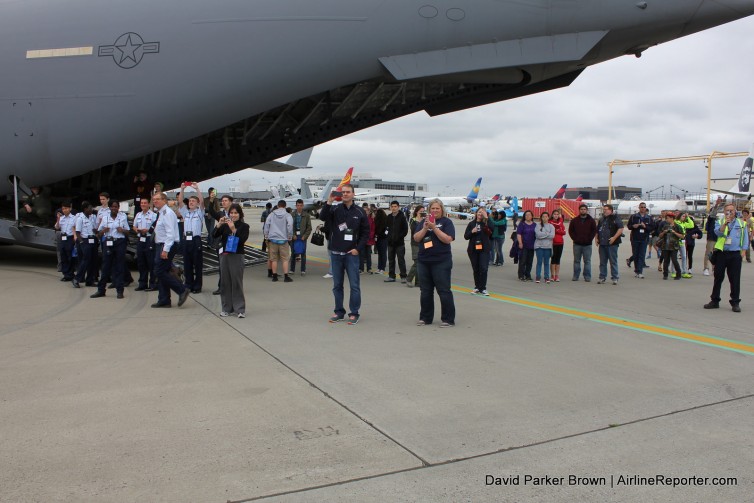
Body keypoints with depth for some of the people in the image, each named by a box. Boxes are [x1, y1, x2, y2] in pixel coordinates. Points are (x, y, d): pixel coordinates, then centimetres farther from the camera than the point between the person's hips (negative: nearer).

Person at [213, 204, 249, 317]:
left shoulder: (244, 226, -1)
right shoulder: (225, 226, 8)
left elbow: (243, 240, -13)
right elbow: (215, 236, -2)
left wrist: (234, 229, -22)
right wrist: (219, 225, -14)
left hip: (237, 257, -4)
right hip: (225, 256, 4)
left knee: (237, 283, -4)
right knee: (225, 283, 8)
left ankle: (240, 309, 1)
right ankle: (227, 308, 18)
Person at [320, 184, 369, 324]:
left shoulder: (359, 212, 3)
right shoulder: (335, 209, 4)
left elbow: (365, 232, 4)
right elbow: (322, 217, -15)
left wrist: (358, 249, -6)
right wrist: (329, 202, -26)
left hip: (352, 254, -2)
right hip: (336, 253, 2)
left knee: (354, 285, -1)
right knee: (337, 285, 10)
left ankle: (354, 313, 7)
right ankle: (339, 312, 20)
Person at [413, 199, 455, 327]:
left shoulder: (446, 222, -2)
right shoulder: (423, 222, 10)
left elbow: (448, 239, -13)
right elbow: (416, 238, 2)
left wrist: (434, 228, -18)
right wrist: (425, 228, -13)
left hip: (441, 262, -5)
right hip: (424, 261, 5)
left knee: (444, 291, -2)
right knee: (425, 291, 11)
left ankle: (448, 319, 5)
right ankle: (425, 318, 22)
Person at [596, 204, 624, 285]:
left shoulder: (615, 218, -5)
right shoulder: (602, 219, 17)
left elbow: (621, 229, -13)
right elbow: (597, 230, 26)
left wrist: (614, 238, -20)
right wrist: (596, 238, 12)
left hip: (612, 244, -7)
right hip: (602, 244, 7)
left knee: (613, 261, -3)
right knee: (602, 262, 9)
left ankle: (615, 278, 3)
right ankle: (602, 277, 15)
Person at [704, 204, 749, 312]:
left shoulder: (741, 223, 9)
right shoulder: (719, 222, 7)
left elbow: (745, 239, 9)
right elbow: (718, 232, -12)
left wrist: (743, 251, -1)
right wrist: (725, 223, -24)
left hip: (735, 255, 0)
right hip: (721, 253, 0)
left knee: (735, 279, 1)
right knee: (718, 278, 6)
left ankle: (735, 302, 9)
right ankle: (714, 301, 15)